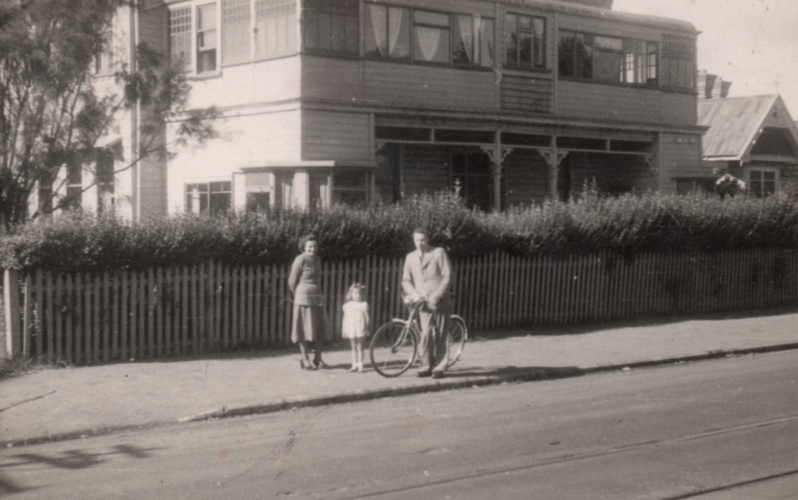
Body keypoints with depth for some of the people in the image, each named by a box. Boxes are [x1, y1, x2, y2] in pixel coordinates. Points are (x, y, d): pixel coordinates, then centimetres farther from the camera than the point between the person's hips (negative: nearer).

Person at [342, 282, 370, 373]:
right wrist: (343, 330, 8)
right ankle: (354, 365, 13)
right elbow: (345, 318, 10)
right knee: (353, 347, 9)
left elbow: (366, 317, 1)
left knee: (360, 347, 0)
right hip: (350, 328, 3)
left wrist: (366, 328, -2)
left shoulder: (364, 304, 0)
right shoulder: (347, 305, 7)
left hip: (360, 328, -3)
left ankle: (360, 365, 4)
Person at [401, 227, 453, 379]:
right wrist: (414, 294, -11)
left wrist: (436, 296, -14)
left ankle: (439, 367, 11)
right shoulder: (410, 257, 11)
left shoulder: (439, 253, 0)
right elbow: (406, 281, 9)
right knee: (426, 334, -10)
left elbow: (447, 276, -6)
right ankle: (426, 366, -1)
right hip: (423, 303, 2)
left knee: (440, 336, 2)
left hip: (440, 302, -2)